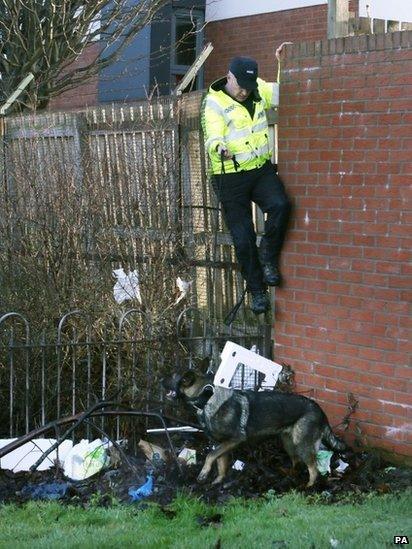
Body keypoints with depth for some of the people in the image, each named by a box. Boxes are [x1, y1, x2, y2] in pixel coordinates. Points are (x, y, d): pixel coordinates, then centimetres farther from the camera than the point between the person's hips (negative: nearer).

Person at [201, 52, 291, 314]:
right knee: (243, 238, -2)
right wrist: (219, 148, -45)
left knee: (280, 205, -27)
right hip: (231, 177, -4)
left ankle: (268, 258, -5)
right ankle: (257, 290, 12)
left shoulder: (259, 90, 6)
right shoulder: (214, 103, -11)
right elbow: (213, 137, -22)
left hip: (262, 169, 4)